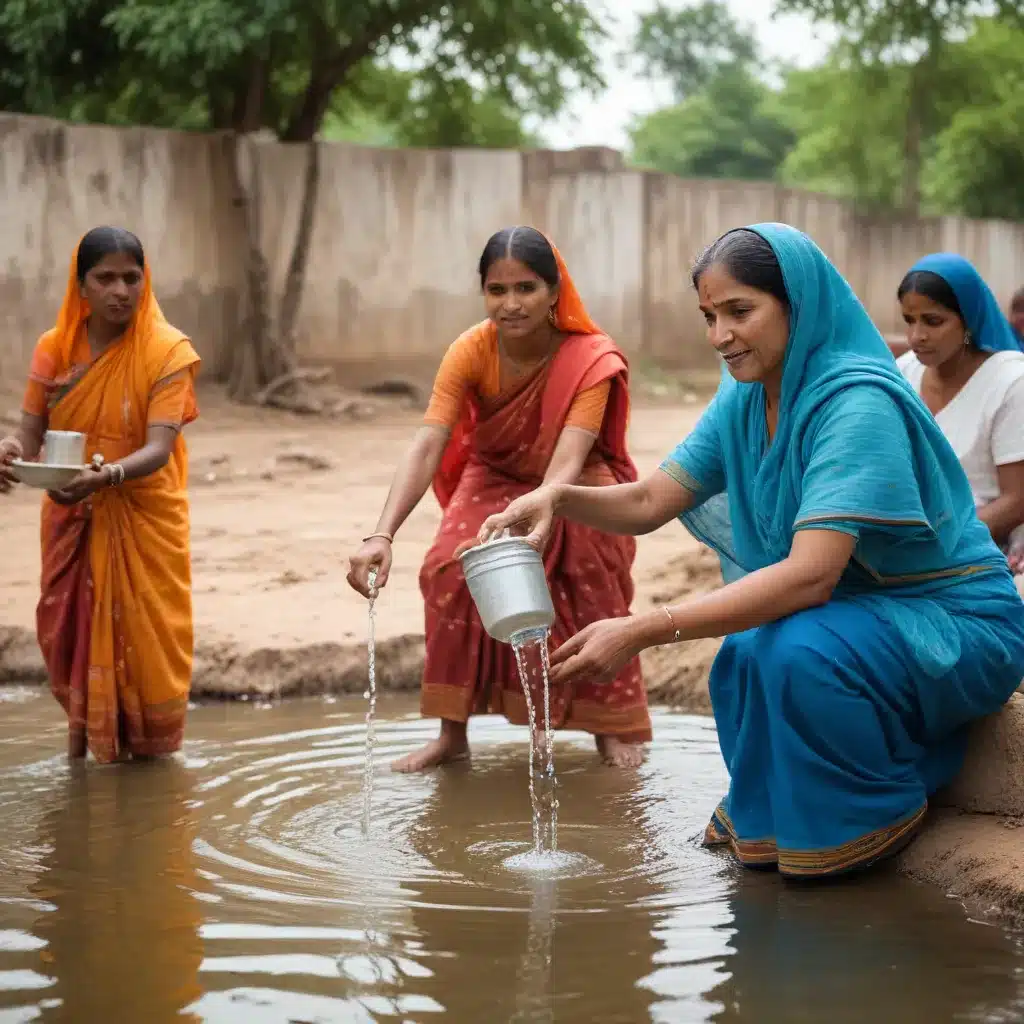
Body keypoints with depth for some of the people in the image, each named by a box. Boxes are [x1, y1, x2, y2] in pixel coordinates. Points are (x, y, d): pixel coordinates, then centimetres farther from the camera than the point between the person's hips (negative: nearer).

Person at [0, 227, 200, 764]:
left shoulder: (167, 351, -12)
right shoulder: (55, 348, 0)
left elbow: (160, 447, -21)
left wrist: (109, 475, -41)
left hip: (143, 521, -3)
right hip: (71, 520, 3)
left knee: (141, 646, -2)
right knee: (70, 639, 9)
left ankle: (147, 761, 13)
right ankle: (79, 758, 25)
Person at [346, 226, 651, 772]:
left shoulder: (589, 359, -29)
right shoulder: (470, 352, -25)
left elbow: (568, 459, -41)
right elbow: (426, 446, -35)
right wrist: (382, 534, -51)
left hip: (574, 487, -2)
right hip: (496, 481, 2)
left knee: (592, 583, -27)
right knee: (450, 569, -23)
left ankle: (611, 724, -7)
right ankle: (452, 732, -9)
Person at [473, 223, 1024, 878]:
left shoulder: (857, 402, -25)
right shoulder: (745, 400, 2)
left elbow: (810, 576, -34)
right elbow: (649, 502, 2)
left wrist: (642, 631, -37)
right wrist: (558, 497, -20)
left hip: (956, 627, -8)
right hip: (862, 615, 8)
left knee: (793, 649, -31)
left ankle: (881, 815, -4)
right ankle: (771, 814, 16)